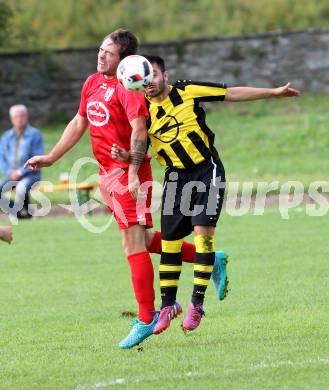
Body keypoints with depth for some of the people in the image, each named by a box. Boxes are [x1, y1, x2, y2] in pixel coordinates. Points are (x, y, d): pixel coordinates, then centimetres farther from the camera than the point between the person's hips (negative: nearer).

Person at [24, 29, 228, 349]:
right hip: (107, 173, 9)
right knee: (142, 239, 16)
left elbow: (139, 131, -22)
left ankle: (146, 319, -5)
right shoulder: (93, 82, 13)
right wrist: (50, 158, 23)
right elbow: (79, 123, 23)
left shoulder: (127, 87, -14)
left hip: (127, 173, -9)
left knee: (133, 243, -9)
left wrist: (133, 173, -28)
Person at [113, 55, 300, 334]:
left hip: (207, 171, -3)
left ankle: (197, 304, -9)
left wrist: (274, 92, -2)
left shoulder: (187, 92, -10)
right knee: (169, 241, 3)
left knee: (203, 231, -16)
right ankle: (168, 305, 19)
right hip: (176, 177, 3)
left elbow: (232, 94, -3)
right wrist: (124, 155, -17)